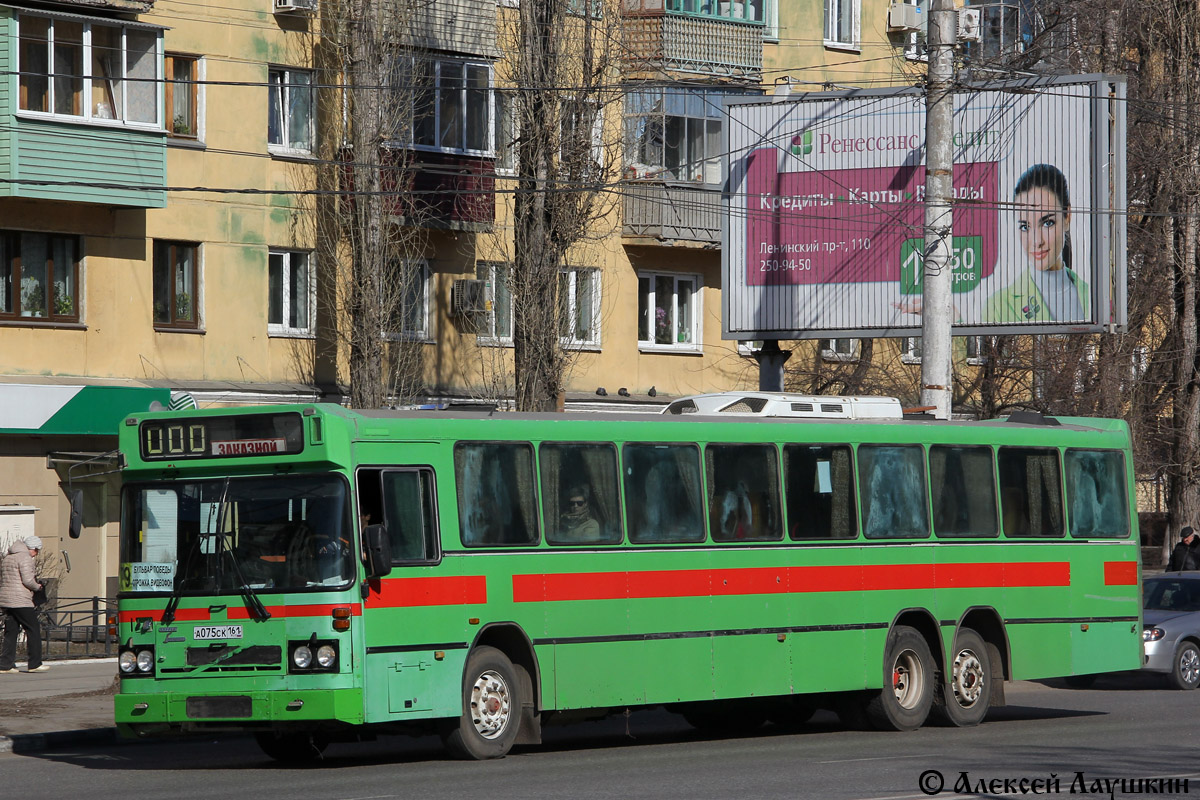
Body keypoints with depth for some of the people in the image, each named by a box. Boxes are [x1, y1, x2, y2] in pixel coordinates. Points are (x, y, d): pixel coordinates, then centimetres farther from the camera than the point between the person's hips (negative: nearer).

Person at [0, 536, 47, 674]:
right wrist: (37, 586, 2)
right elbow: (28, 581, -18)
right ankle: (35, 664, 4)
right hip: (20, 600, -8)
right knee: (33, 630, 1)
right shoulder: (25, 558, -9)